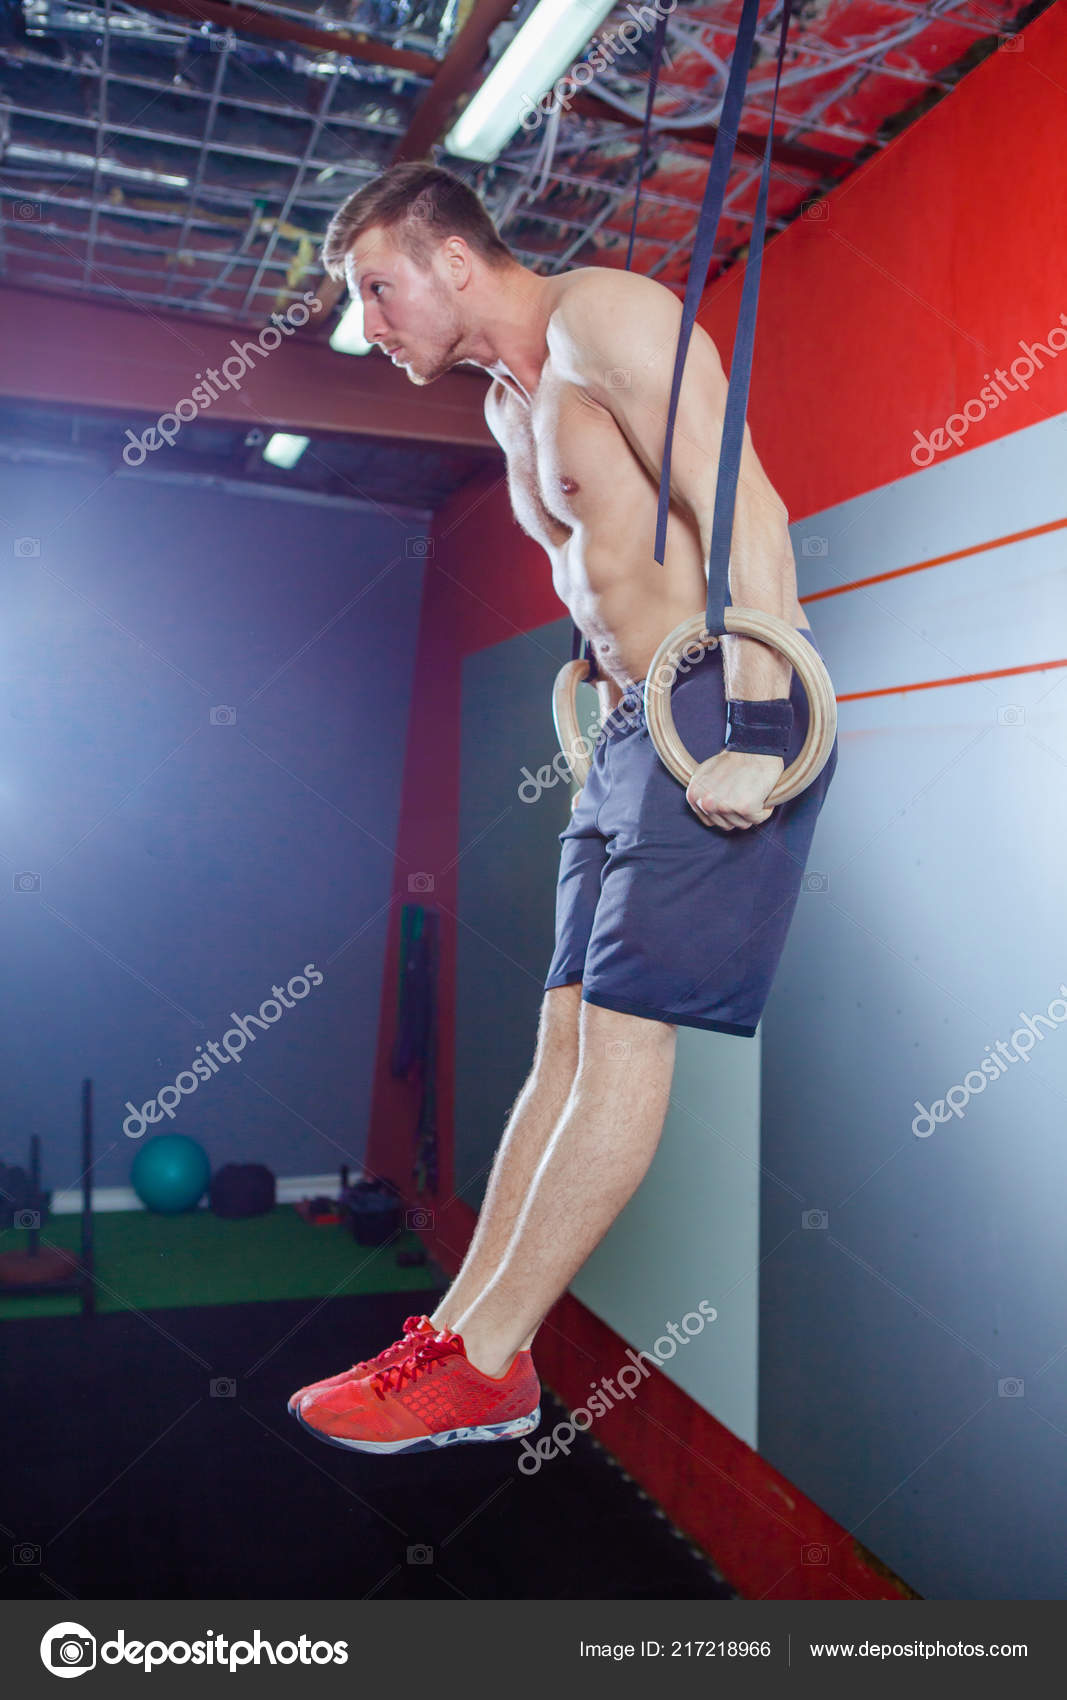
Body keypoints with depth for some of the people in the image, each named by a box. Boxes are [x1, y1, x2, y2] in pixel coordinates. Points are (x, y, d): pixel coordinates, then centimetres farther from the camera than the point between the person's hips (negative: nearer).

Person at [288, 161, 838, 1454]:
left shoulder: (599, 315, -5)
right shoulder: (510, 406, 22)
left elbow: (748, 513, -17)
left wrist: (753, 734, -23)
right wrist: (614, 706, 16)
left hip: (724, 704, -9)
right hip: (636, 720, 9)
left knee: (624, 1029, -10)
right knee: (569, 1037, 4)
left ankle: (485, 1364, -4)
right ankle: (465, 1327, 8)